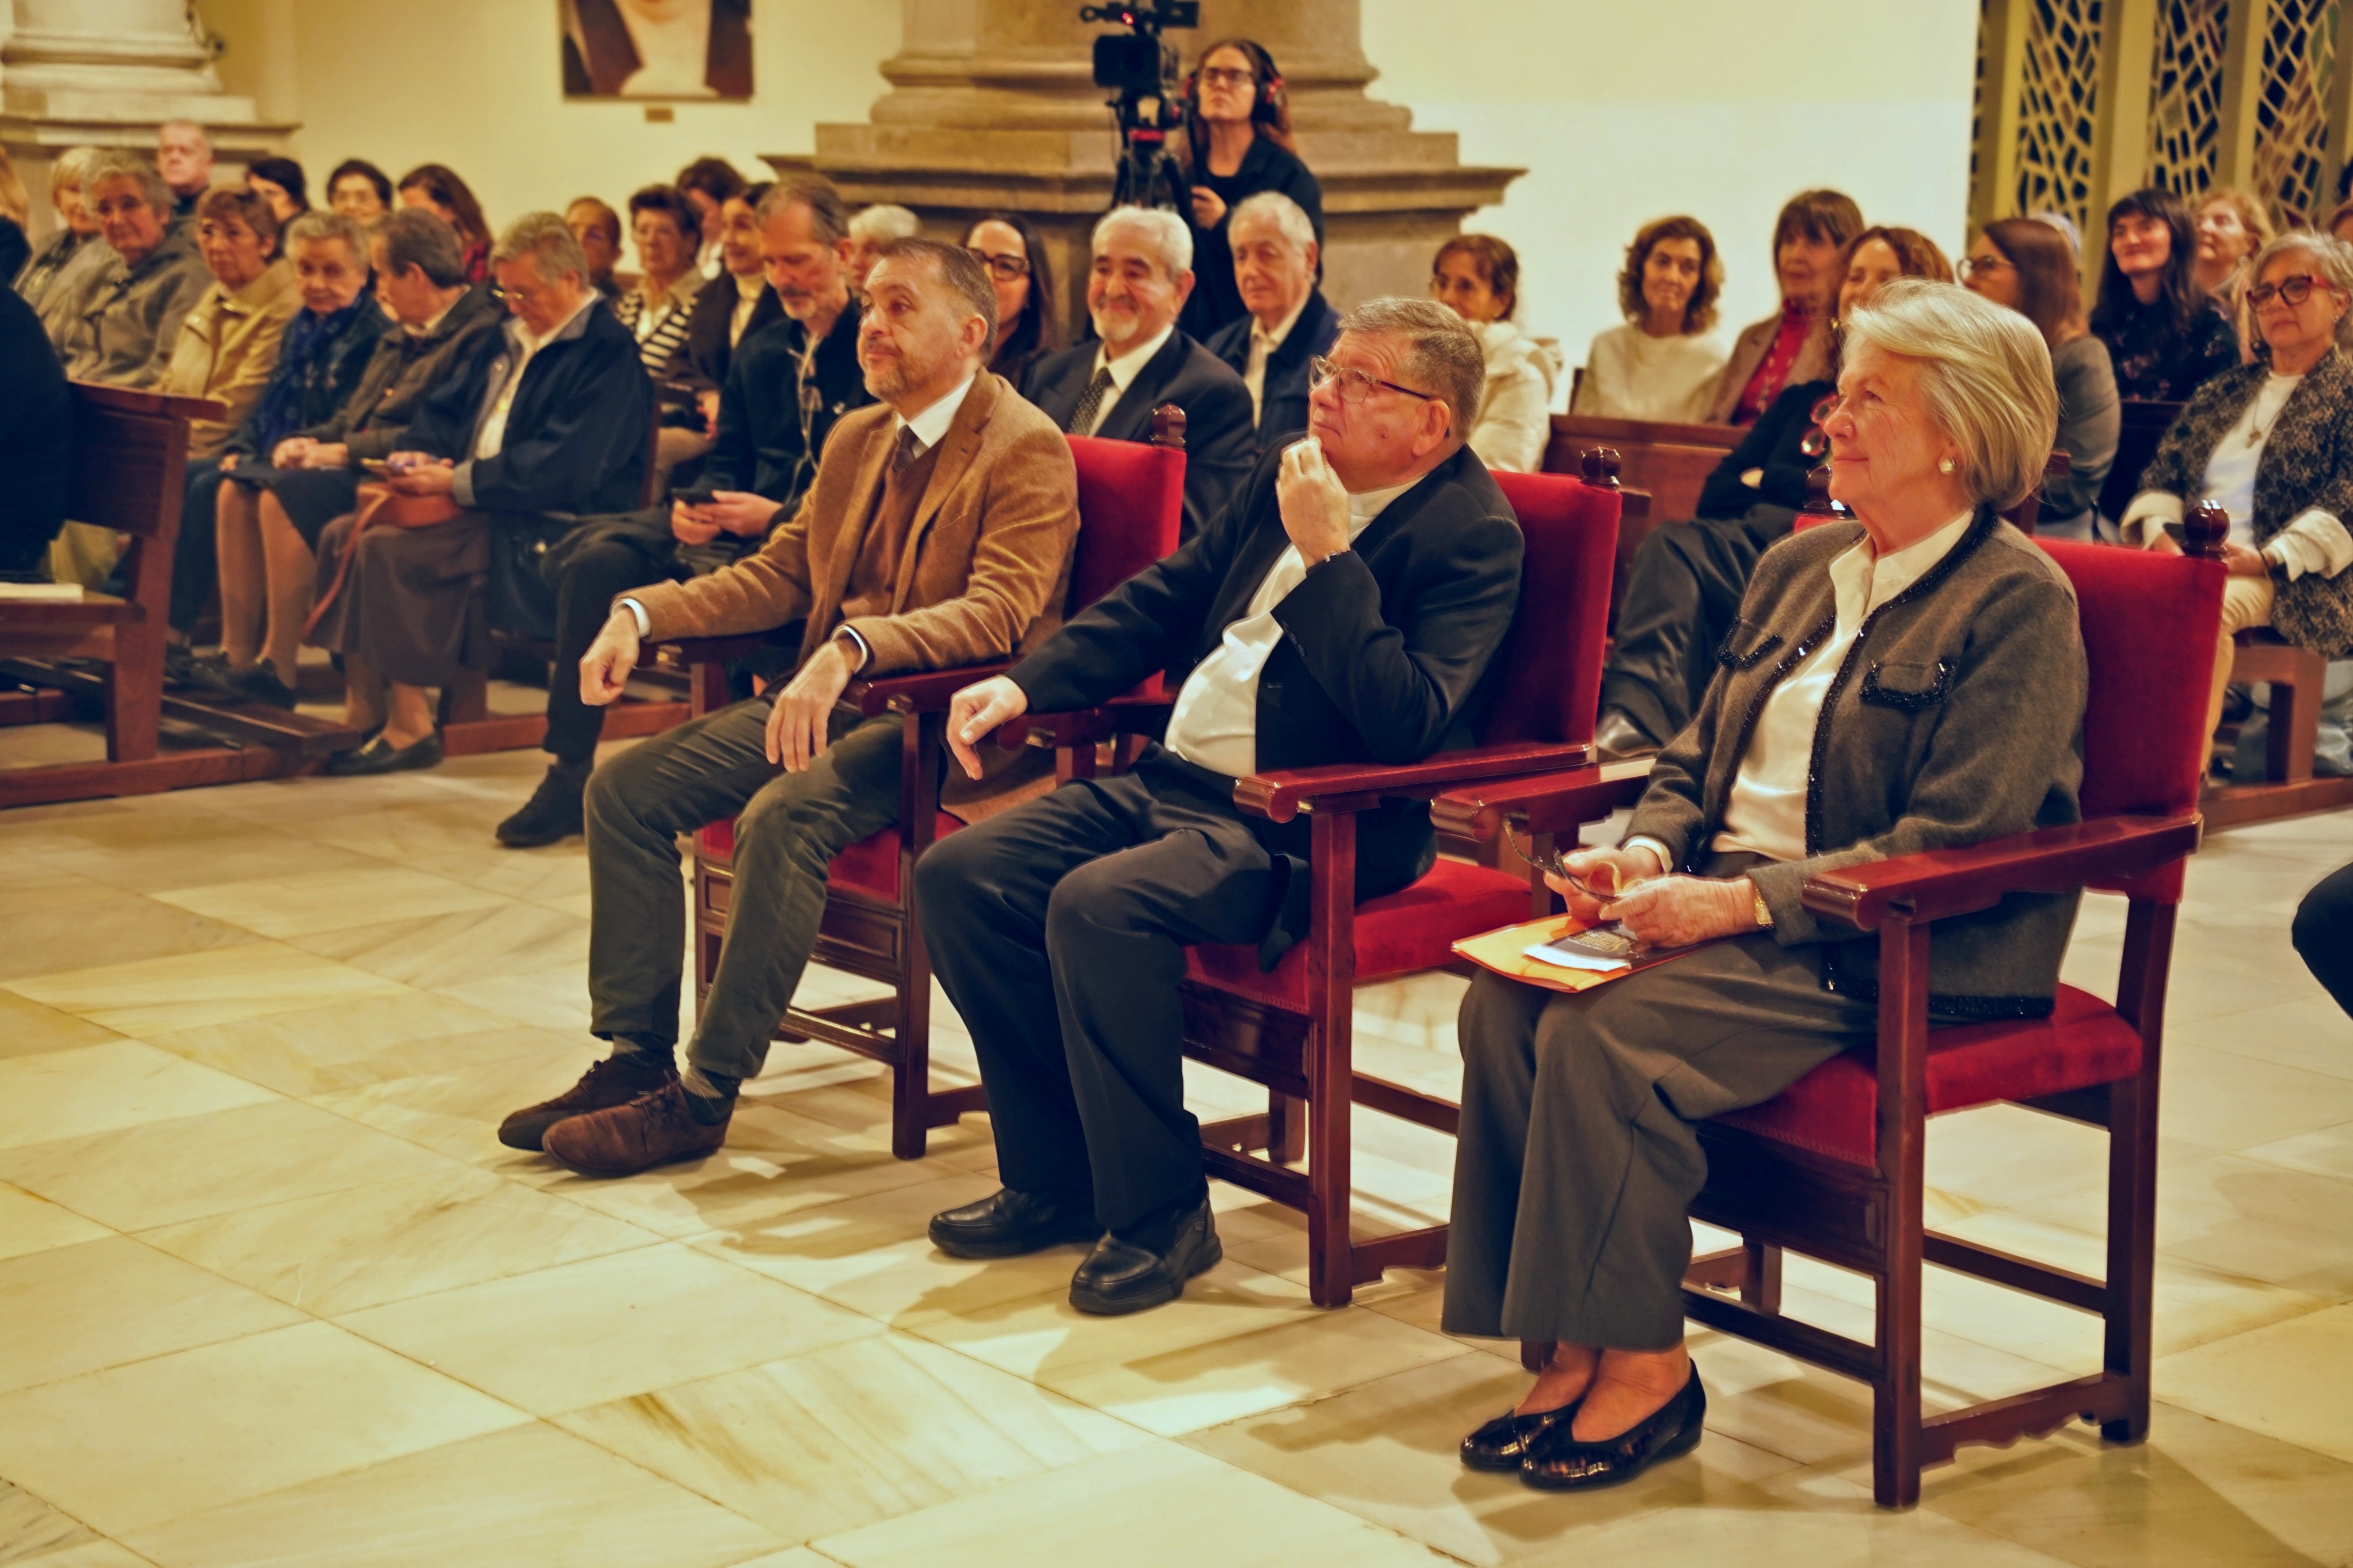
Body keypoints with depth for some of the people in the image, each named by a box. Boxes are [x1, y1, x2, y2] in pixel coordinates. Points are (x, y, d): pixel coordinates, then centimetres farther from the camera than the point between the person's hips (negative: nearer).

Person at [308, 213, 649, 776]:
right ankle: (362, 712, -6)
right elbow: (448, 409, 25)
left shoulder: (607, 353, -12)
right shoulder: (514, 337, 18)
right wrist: (423, 457, 1)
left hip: (543, 533, -10)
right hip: (481, 508, 10)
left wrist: (457, 482, -21)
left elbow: (565, 467, -23)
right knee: (343, 534, -5)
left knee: (387, 550, -24)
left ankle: (410, 728, -16)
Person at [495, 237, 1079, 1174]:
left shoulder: (1027, 450, -11)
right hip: (832, 700, 9)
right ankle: (634, 1056, -1)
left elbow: (996, 616, -24)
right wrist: (642, 613, 0)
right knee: (625, 786, -6)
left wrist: (851, 648, -39)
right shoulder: (855, 440, 16)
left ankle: (704, 1095, -22)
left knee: (783, 814, -33)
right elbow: (776, 576, 17)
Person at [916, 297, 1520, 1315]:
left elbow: (1407, 724, -24)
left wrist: (1324, 554, -24)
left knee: (1099, 906, -32)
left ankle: (1158, 1213, -14)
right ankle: (1054, 1179, 5)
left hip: (1308, 834, -9)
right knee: (957, 874, -6)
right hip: (1174, 777, 9)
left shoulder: (1473, 536, -11)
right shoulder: (1291, 474, 12)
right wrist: (1023, 686, 10)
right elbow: (1166, 596, 21)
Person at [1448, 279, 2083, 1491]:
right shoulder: (1799, 569, 17)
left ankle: (1645, 1368, -14)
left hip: (1890, 954, -7)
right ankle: (1574, 1348, -14)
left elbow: (1952, 845, -16)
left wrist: (1745, 900, -22)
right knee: (1503, 1001, -18)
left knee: (1607, 1029, -28)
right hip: (1730, 905, 8)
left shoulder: (2018, 602, -7)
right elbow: (1694, 763, 21)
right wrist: (1646, 855, -2)